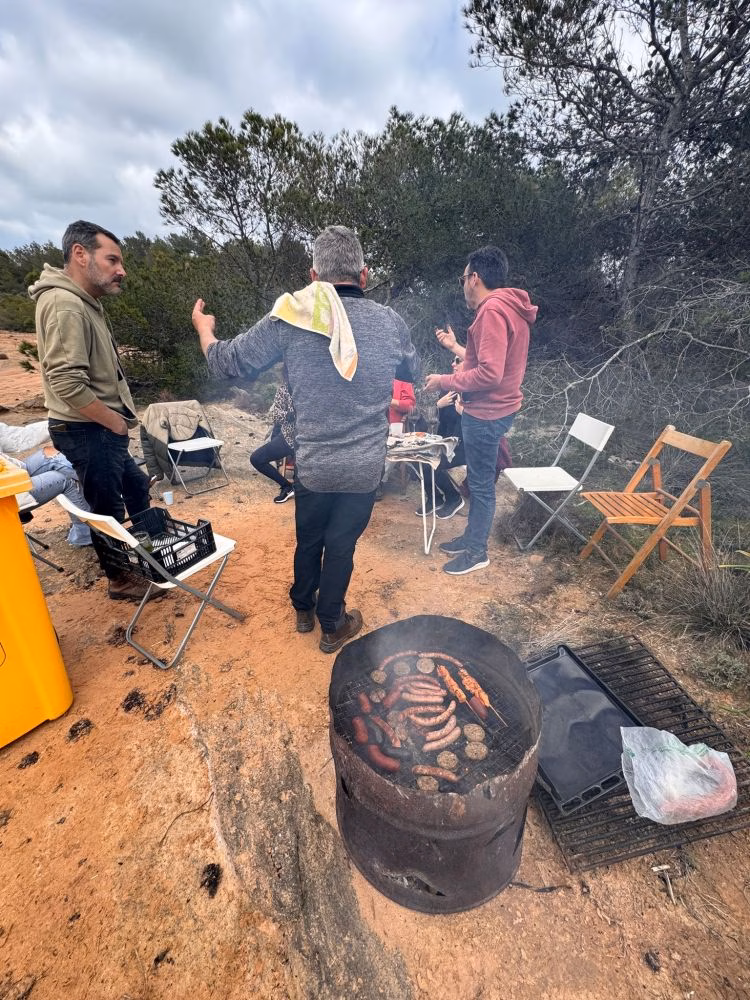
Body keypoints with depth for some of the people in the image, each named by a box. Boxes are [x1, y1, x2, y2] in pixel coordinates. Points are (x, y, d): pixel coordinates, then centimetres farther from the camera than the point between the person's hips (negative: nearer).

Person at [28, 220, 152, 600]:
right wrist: (116, 422, -15)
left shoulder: (85, 301, 13)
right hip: (88, 431, -10)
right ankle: (121, 580, 21)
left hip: (102, 429, 10)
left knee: (136, 487, 22)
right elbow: (68, 384, -27)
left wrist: (119, 419, 8)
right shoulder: (65, 304, -19)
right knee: (106, 507, 3)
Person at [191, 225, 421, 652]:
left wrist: (204, 328, 24)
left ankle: (304, 609, 45)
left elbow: (226, 362, 3)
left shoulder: (289, 319, -6)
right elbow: (417, 372, 17)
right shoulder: (390, 321, -2)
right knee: (341, 545, 15)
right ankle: (332, 626, 34)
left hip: (313, 464, 0)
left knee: (308, 540, 22)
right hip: (365, 467, 0)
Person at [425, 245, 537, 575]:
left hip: (487, 413, -10)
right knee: (478, 479, 18)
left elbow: (490, 374, -25)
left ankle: (477, 552, 16)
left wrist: (445, 382, -14)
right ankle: (472, 536, 33)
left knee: (481, 484, 0)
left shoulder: (493, 310, -17)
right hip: (489, 410, 10)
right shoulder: (507, 308, 15)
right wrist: (455, 346, 25)